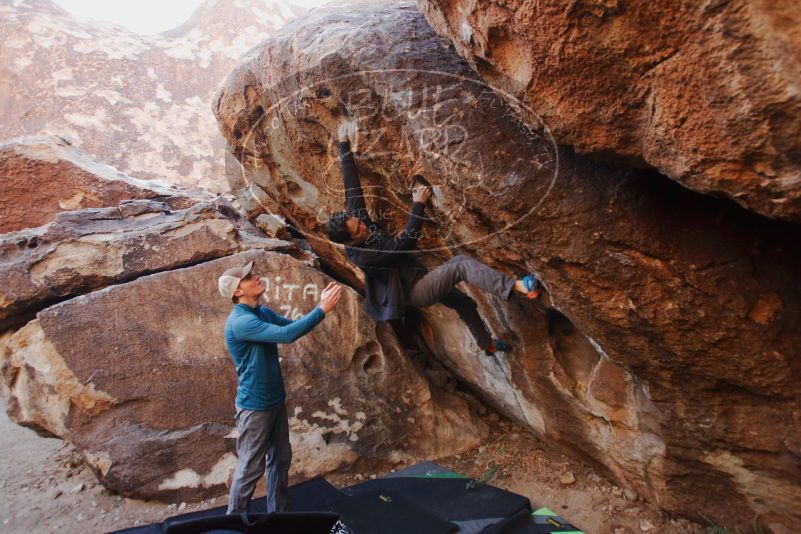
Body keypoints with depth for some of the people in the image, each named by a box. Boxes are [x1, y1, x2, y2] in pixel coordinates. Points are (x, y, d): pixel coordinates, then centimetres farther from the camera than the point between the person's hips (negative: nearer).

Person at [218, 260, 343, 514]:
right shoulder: (240, 321, -25)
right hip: (255, 406, -9)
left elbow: (294, 325, 6)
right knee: (250, 467, 6)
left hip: (275, 400, 9)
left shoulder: (264, 313, 4)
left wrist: (321, 304, -8)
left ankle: (278, 513, 37)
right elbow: (287, 334, -34)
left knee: (281, 458, 19)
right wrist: (322, 309, -30)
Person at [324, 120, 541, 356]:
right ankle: (516, 286, -42)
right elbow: (405, 243, -29)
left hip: (420, 280, 9)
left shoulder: (356, 217, -7)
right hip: (414, 292, -9)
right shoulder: (361, 256, -28)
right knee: (460, 264, -30)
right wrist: (418, 205, -28)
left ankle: (486, 344, 43)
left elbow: (352, 187, -5)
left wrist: (344, 145, -3)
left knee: (465, 303, 21)